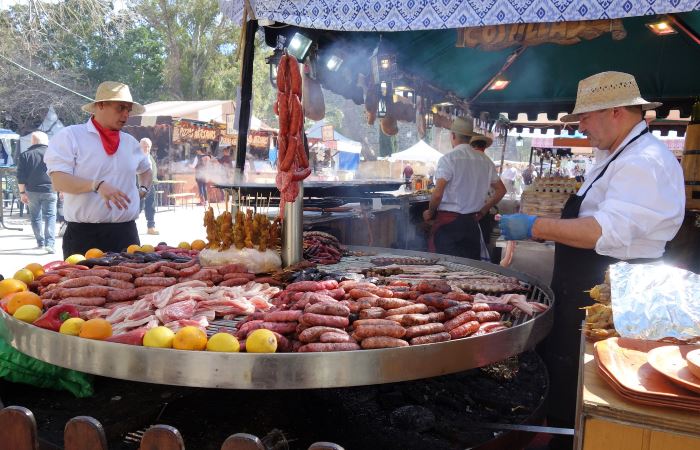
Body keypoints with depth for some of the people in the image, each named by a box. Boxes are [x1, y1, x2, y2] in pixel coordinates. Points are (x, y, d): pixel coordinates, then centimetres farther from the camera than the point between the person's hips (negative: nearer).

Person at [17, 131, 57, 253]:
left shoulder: (25, 155, 3)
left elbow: (20, 177, 0)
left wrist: (22, 192, 5)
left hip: (32, 191, 2)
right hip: (49, 191, -1)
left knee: (35, 217, 14)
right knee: (50, 216, -2)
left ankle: (40, 242, 18)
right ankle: (49, 243, -16)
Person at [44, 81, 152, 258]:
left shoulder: (130, 142, 16)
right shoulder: (70, 136, -1)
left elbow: (146, 170, 35)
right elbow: (59, 181, -13)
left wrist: (143, 189, 16)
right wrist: (97, 185, -26)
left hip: (126, 234, 5)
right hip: (84, 235, -4)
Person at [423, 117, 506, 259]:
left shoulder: (448, 159, -12)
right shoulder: (485, 160, 6)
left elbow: (438, 193, -19)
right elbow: (501, 190, 13)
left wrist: (431, 212, -2)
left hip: (448, 221, -5)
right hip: (472, 222, 6)